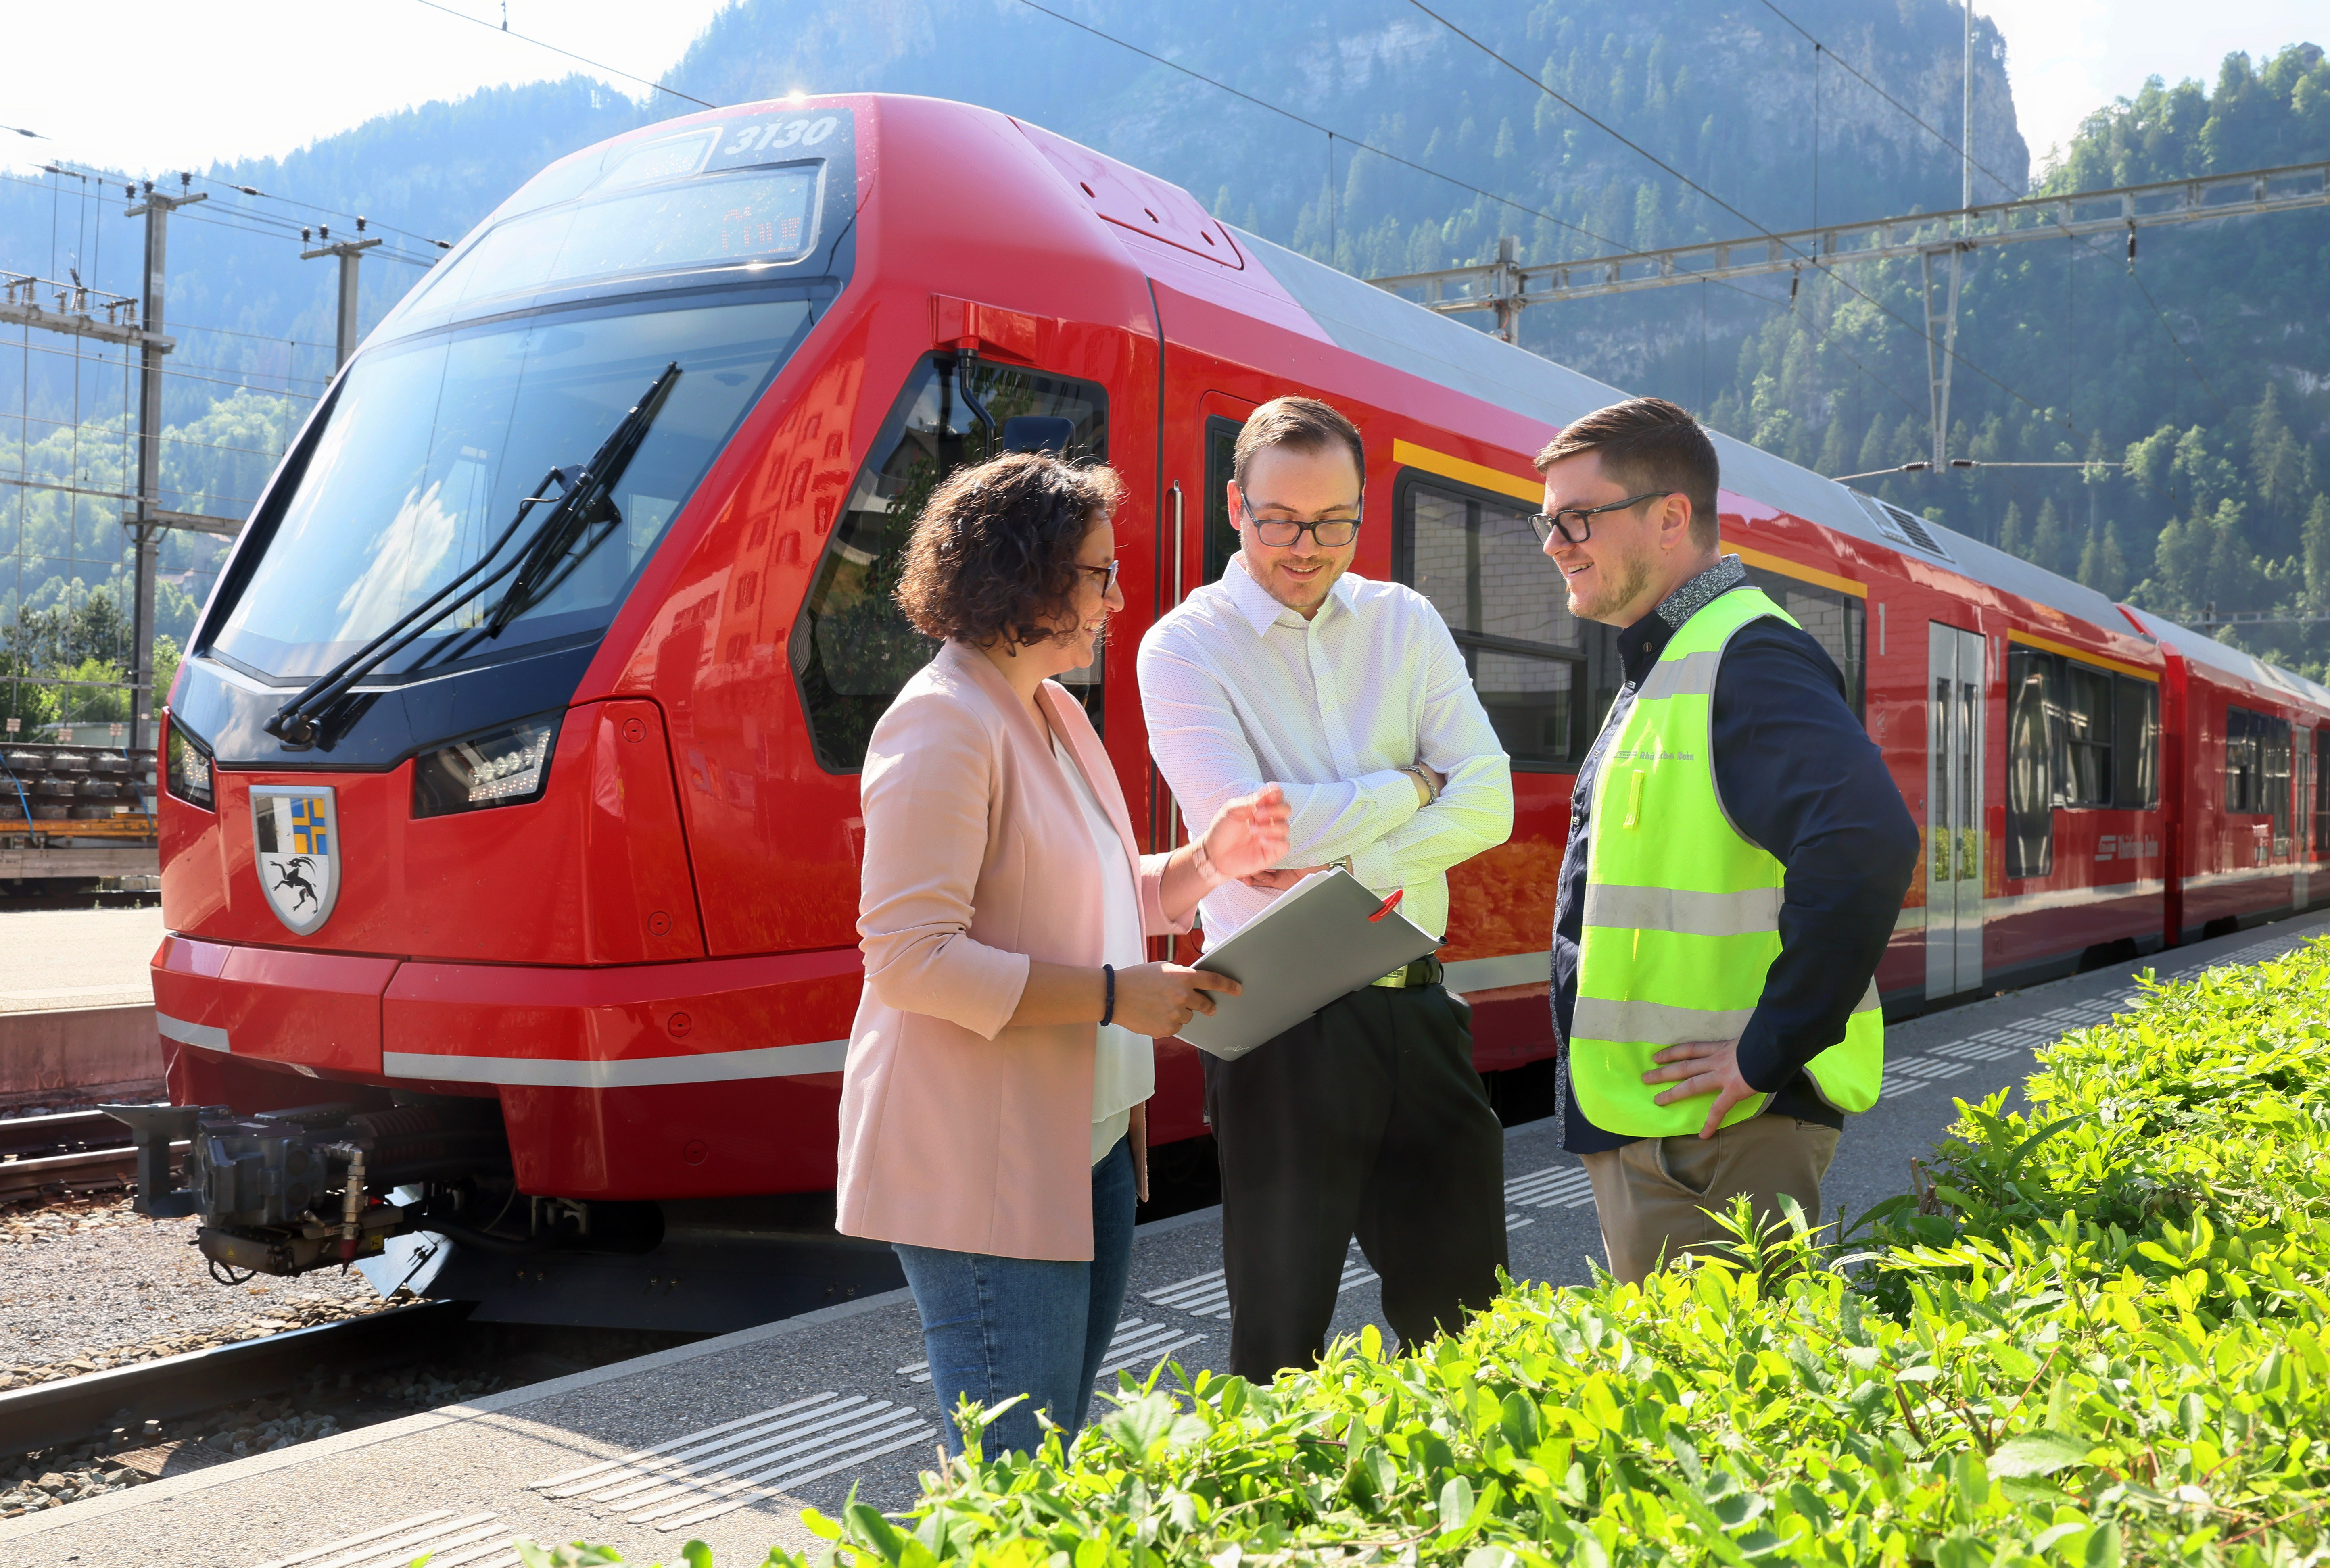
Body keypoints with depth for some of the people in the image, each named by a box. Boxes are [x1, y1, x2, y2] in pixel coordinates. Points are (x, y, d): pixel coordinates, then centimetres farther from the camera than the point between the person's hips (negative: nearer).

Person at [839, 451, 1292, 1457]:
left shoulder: (1057, 715, 14)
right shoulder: (945, 724, -15)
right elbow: (910, 958, -22)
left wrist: (1205, 861, 5)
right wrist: (1113, 995, -22)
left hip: (1090, 1149, 10)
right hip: (982, 1173, -10)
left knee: (1057, 1459, 17)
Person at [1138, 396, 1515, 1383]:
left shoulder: (1406, 624, 9)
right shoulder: (1186, 648, -3)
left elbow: (1488, 805, -1)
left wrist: (1353, 868, -16)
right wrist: (1412, 787, -7)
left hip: (1414, 1005, 4)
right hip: (1283, 1026, -4)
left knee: (1463, 1314, 13)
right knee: (1282, 1326, 7)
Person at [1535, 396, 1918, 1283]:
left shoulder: (1746, 660, -15)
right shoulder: (1658, 671, 17)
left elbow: (1865, 844, -31)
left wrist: (1771, 1051, -25)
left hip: (1721, 1132, -10)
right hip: (1638, 1125, 10)